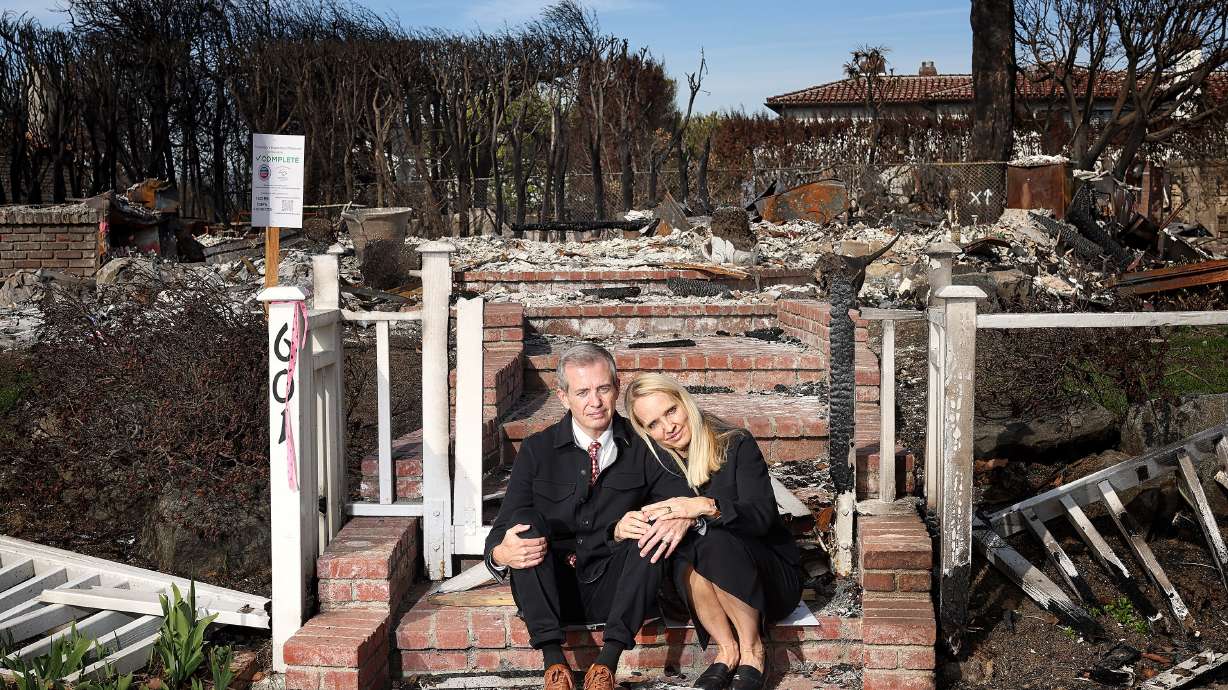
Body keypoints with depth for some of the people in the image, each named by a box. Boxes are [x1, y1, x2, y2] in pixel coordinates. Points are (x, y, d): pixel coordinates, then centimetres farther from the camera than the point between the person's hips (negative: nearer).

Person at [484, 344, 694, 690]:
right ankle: (553, 659, -30)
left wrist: (683, 517, -28)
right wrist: (500, 553, -28)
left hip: (613, 591, 0)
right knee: (524, 520, -23)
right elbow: (505, 527, -4)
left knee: (652, 527, -24)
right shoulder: (537, 450, 1)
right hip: (551, 590, 0)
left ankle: (608, 660, -32)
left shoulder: (640, 446, 3)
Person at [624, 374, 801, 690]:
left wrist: (706, 506, -38)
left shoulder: (736, 445, -10)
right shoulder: (655, 461, 0)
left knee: (715, 541, -32)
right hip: (697, 588, 3)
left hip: (771, 575, -2)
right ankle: (728, 649, -19)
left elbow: (762, 516, -22)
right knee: (683, 554, -29)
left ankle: (753, 650, -18)